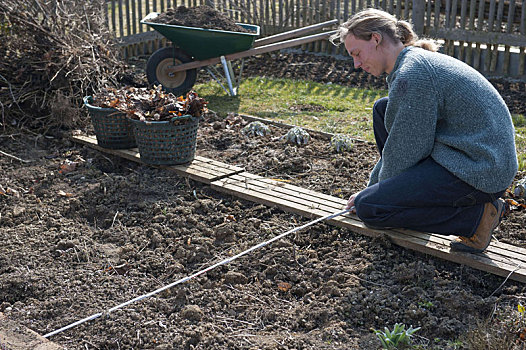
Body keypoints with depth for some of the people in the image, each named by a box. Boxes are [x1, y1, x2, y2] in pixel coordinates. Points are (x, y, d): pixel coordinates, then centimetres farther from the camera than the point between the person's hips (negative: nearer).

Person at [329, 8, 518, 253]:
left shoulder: (411, 75, -19)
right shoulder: (417, 60, 14)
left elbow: (406, 152, -15)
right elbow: (400, 140, 22)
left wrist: (368, 199, 1)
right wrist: (372, 187, 25)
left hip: (479, 172, -11)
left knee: (368, 208, -12)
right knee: (382, 110, 15)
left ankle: (475, 215, -7)